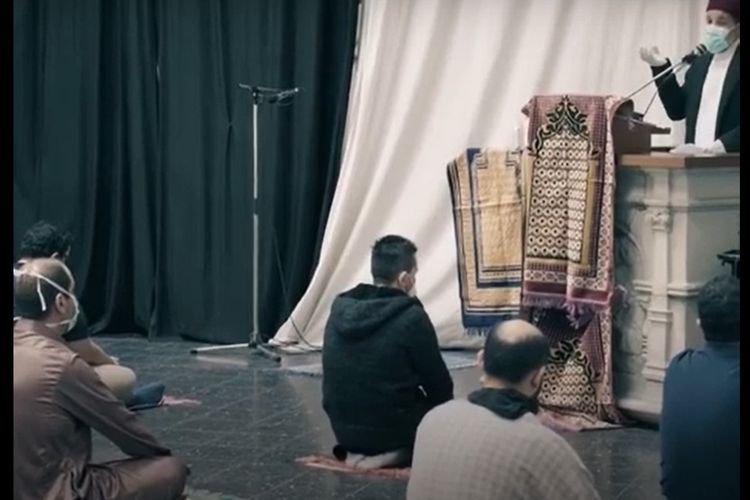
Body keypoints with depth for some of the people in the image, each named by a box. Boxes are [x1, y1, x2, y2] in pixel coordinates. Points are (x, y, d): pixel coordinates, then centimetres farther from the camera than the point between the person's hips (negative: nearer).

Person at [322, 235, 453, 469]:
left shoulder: (340, 309, -1)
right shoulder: (411, 317, -19)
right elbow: (440, 386, -7)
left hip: (345, 429, 6)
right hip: (394, 430, -6)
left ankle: (358, 450, 13)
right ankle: (396, 454, 0)